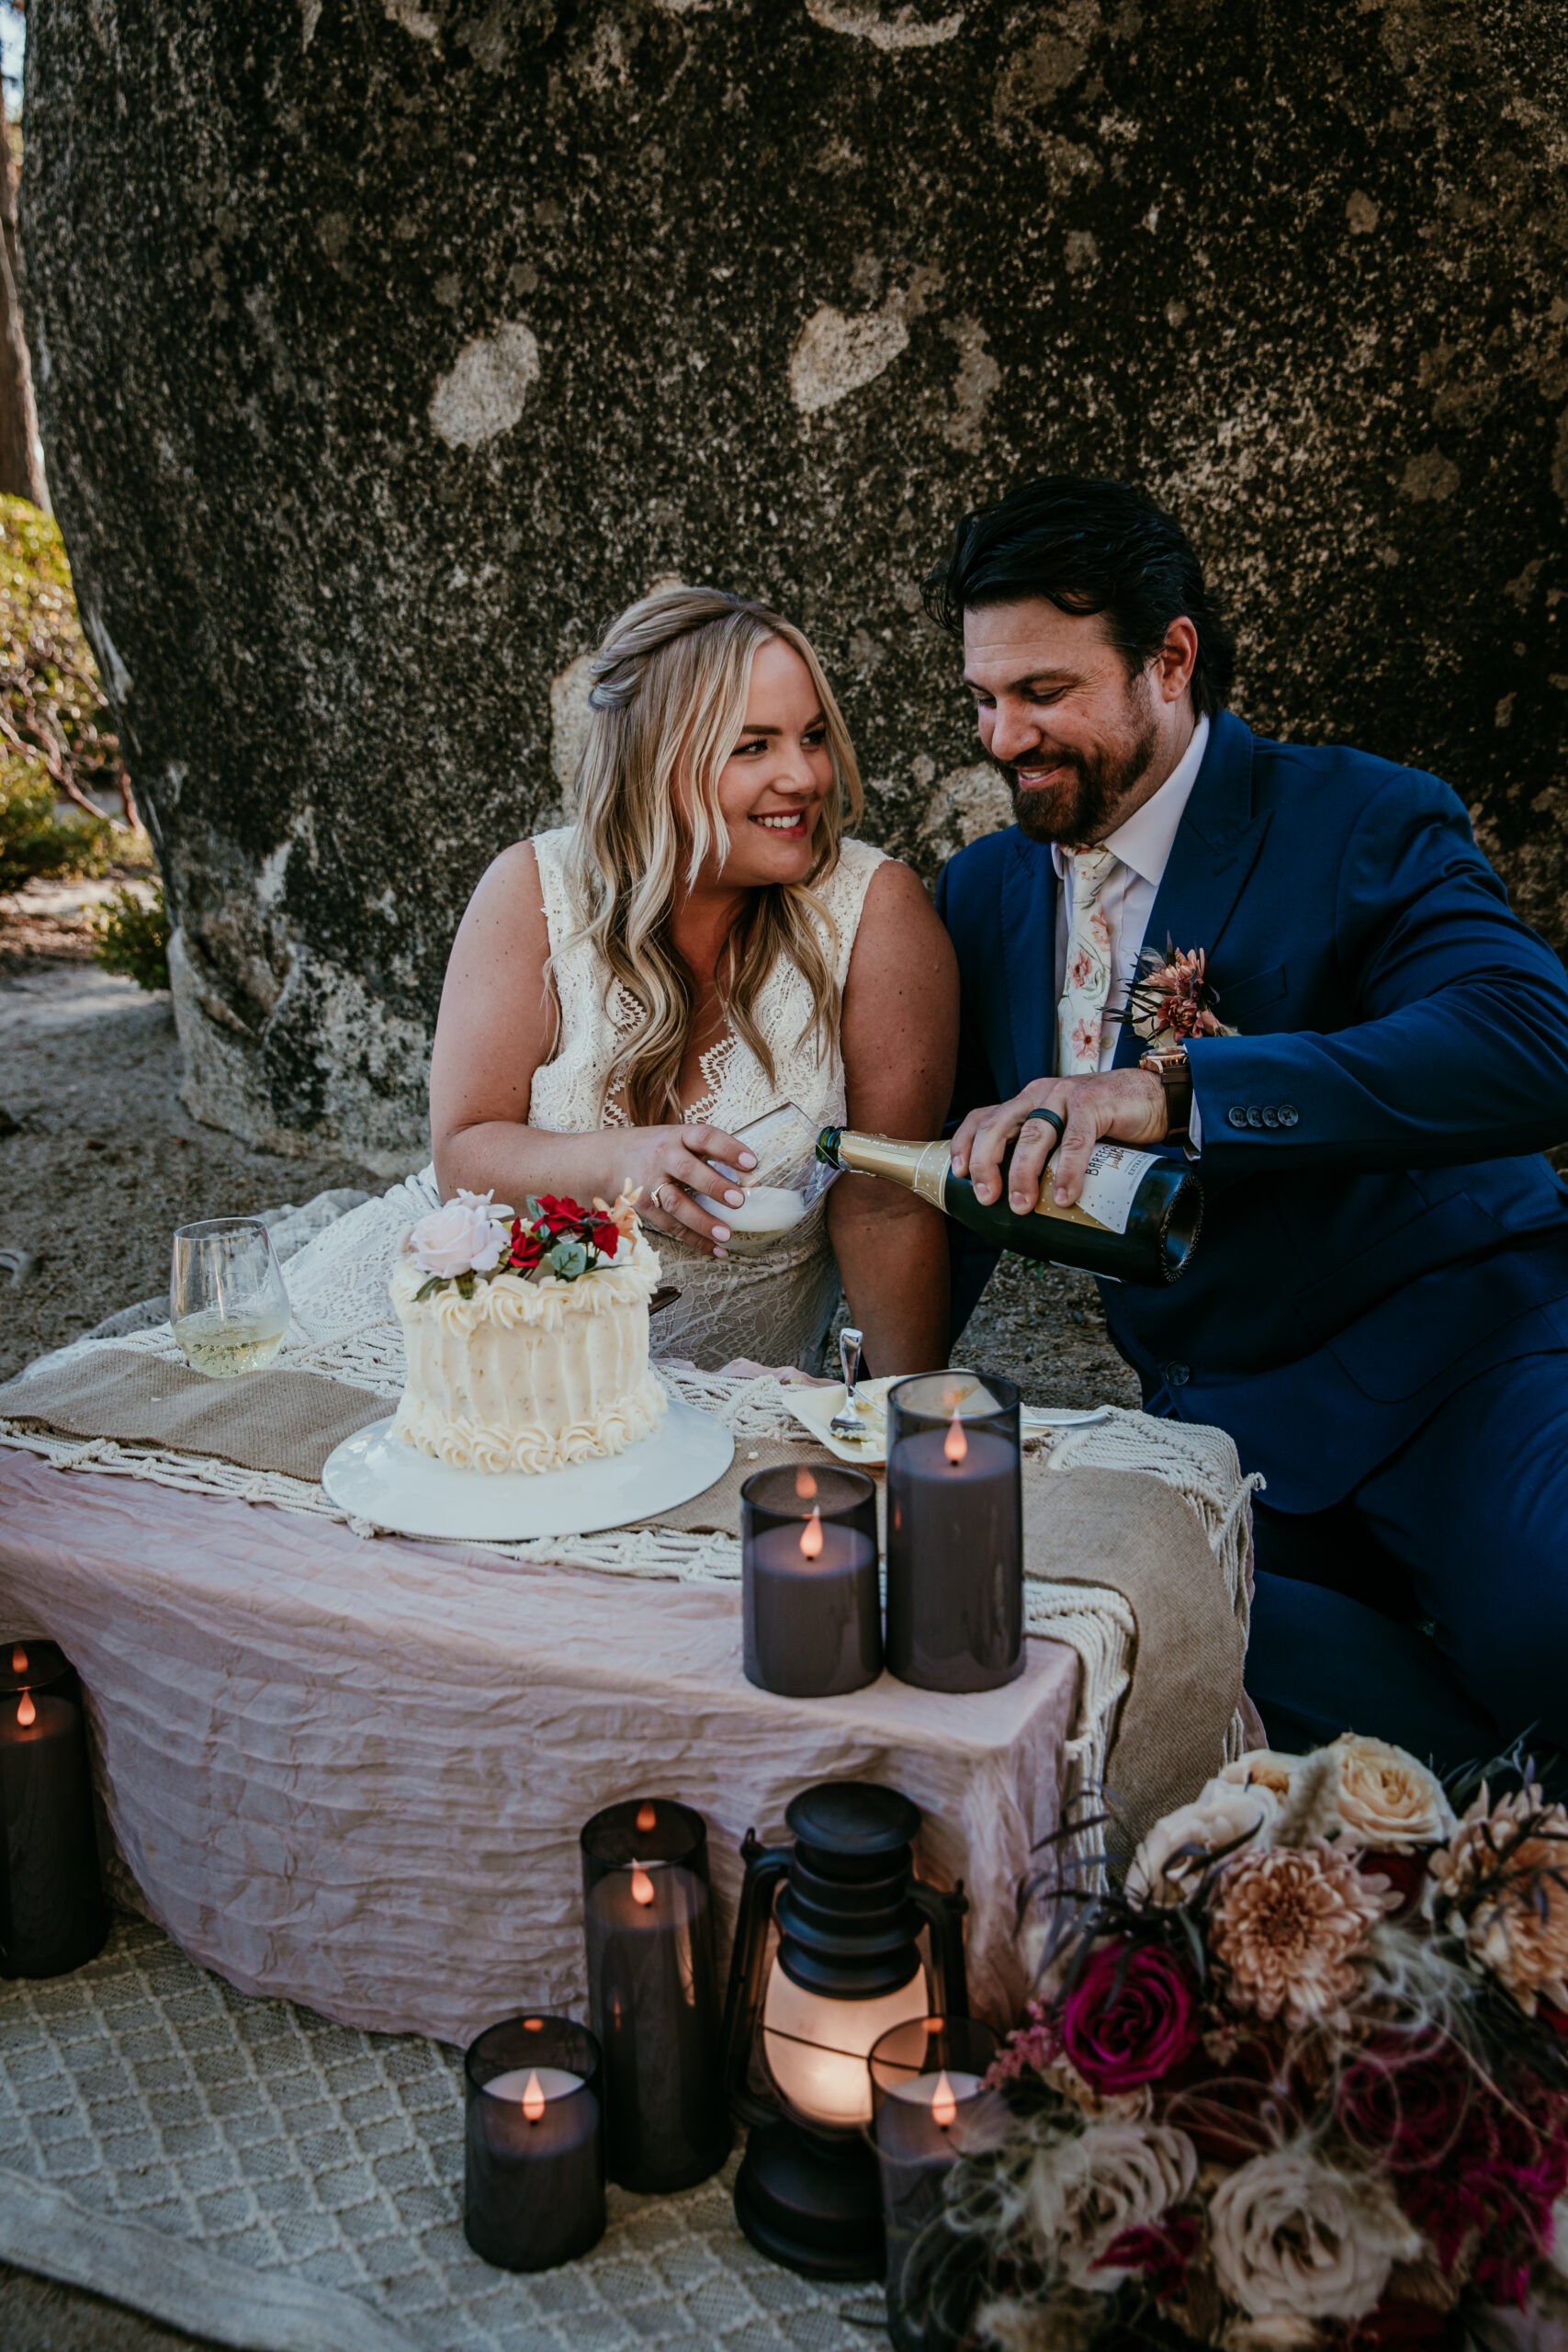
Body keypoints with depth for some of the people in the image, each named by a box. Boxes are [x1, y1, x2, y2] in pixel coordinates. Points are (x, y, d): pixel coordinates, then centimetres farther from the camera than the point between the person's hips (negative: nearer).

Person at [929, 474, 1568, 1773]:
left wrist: (1177, 1091, -33)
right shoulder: (985, 892, 14)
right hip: (1223, 1420, 5)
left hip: (1455, 1358, -4)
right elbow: (962, 1169, 19)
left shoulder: (1363, 823, -4)